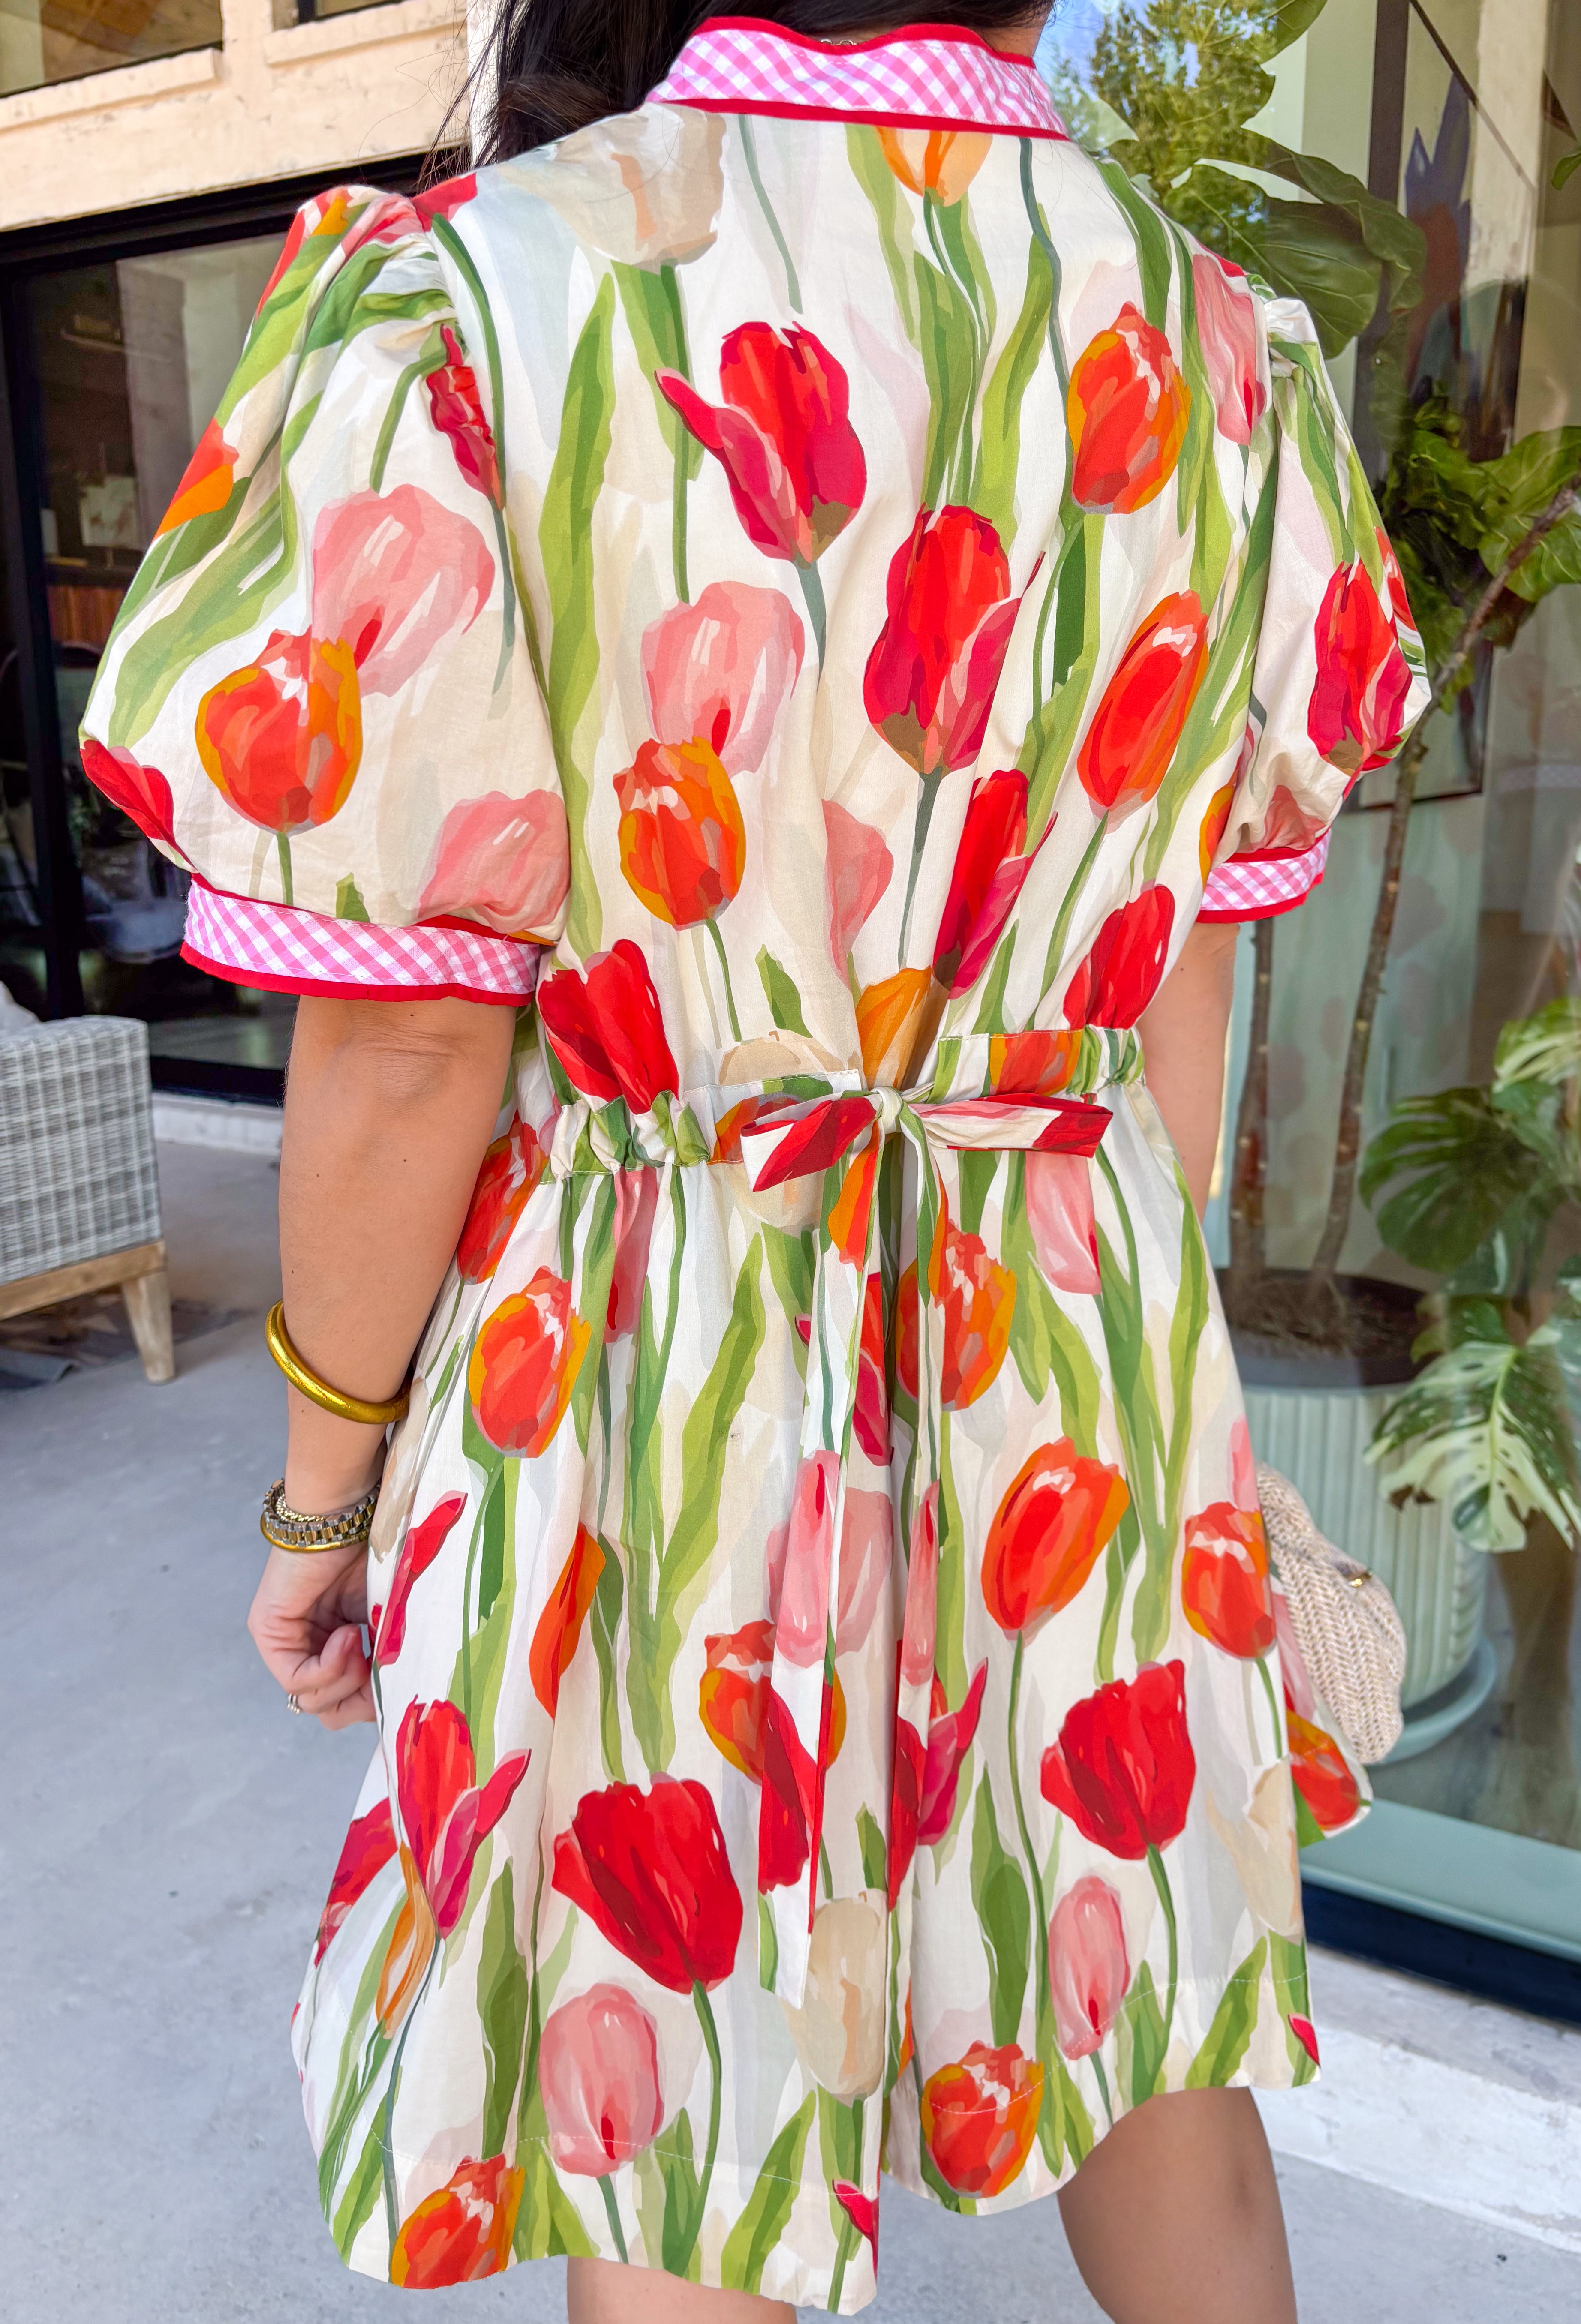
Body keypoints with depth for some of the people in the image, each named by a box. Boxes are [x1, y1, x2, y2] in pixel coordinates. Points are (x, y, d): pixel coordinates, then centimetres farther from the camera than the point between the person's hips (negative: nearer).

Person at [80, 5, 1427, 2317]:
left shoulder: (453, 315, -14)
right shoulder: (1230, 354, 0)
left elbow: (407, 1053, -15)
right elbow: (1185, 991, 4)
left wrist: (325, 1468, 1)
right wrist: (1131, 1336, 17)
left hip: (646, 1373, -3)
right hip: (1077, 1363, 5)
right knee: (1140, 2024, 27)